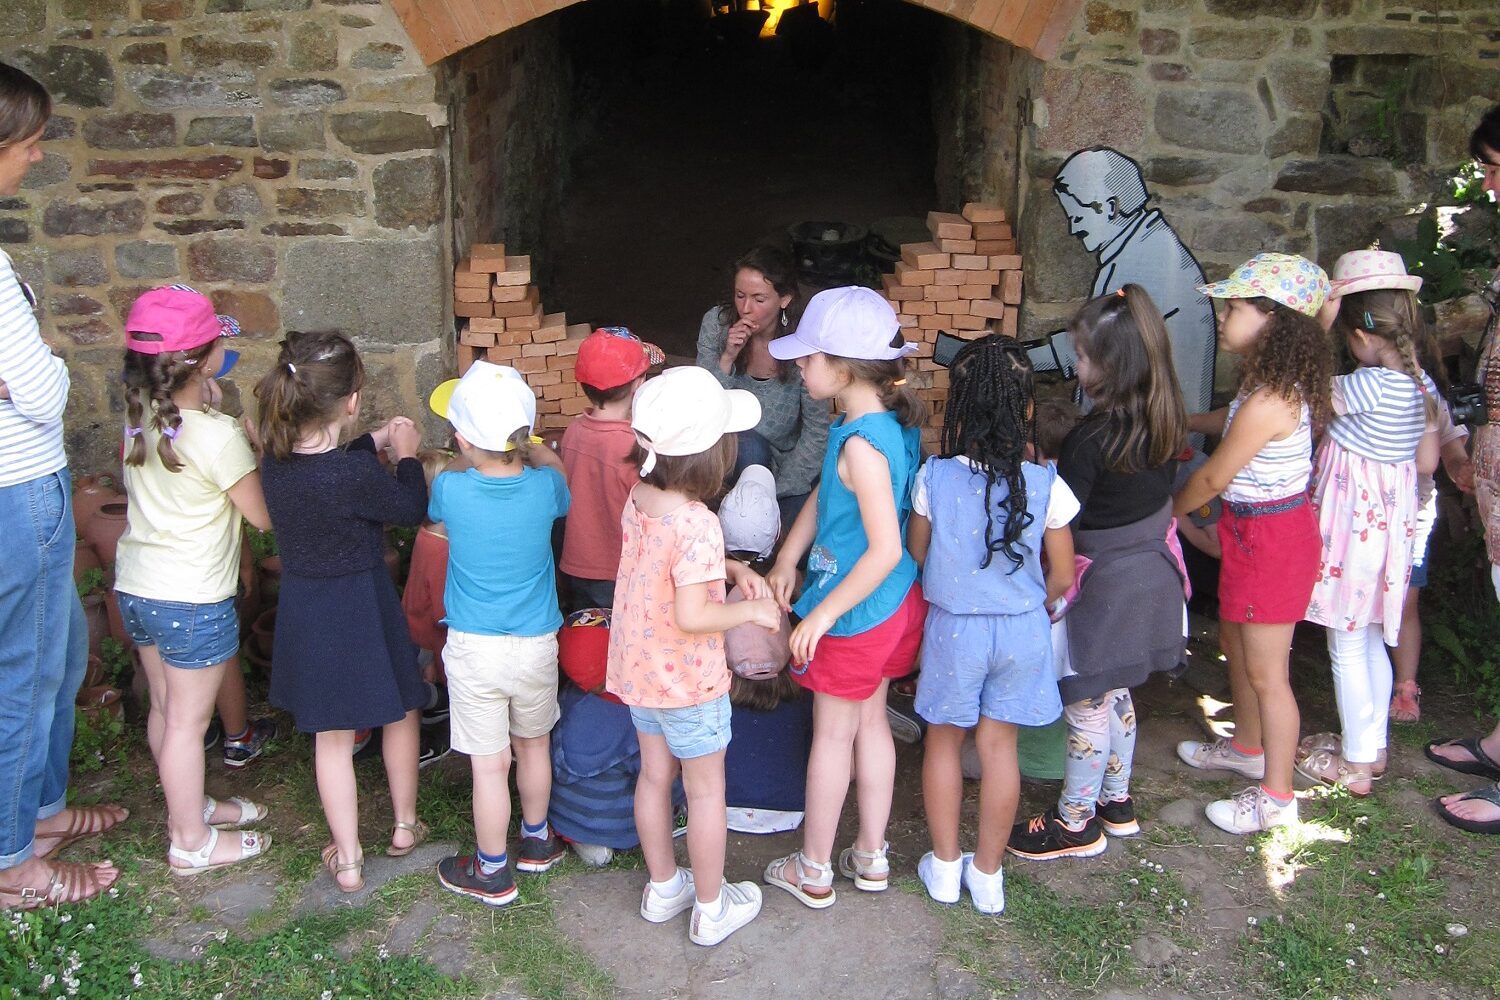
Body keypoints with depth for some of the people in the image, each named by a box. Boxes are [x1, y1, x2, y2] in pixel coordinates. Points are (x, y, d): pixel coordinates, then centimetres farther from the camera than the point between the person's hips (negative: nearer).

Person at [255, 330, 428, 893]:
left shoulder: (276, 461, -10)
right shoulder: (355, 476, -28)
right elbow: (412, 509, -10)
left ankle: (347, 860, 24)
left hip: (303, 611, 5)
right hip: (363, 609, -5)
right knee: (401, 712, 21)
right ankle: (404, 827, 37)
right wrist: (406, 454, 5)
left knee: (331, 736, 16)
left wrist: (376, 443, 17)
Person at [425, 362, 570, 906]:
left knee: (490, 763, 8)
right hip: (537, 642, 3)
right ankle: (537, 840, 43)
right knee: (534, 744, 23)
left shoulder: (451, 489, -17)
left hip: (473, 648, -2)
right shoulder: (544, 486, -13)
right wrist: (525, 445, 23)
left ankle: (492, 871, 23)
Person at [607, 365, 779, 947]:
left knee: (654, 775, 21)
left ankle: (662, 887, 39)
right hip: (688, 681, -7)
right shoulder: (698, 525, -30)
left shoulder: (637, 498, -4)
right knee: (706, 790, 10)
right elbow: (691, 616, -32)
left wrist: (729, 571, 3)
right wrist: (753, 611, -18)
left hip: (636, 668, 8)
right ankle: (711, 909, 26)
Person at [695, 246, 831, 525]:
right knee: (749, 445, -33)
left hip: (788, 458, -1)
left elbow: (816, 432, -12)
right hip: (730, 453, 1)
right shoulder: (716, 324, -13)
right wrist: (727, 359, -28)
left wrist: (777, 492, -16)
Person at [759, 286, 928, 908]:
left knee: (832, 734, 8)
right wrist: (787, 560, 4)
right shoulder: (892, 423, 0)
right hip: (892, 604, 8)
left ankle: (814, 872, 25)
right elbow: (823, 496, 9)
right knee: (871, 722, 20)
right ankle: (871, 857, 34)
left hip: (856, 611, -8)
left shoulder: (861, 443, -29)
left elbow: (885, 549, -31)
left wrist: (823, 613, -24)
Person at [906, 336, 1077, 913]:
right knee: (999, 743, 14)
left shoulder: (934, 477, -16)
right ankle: (987, 874, 26)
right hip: (1022, 629, 1)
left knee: (944, 740, 17)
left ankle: (945, 866, 29)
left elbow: (917, 554, -1)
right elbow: (1061, 577, -5)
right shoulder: (1046, 486, -15)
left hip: (952, 627, -1)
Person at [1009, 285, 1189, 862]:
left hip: (1104, 583, -8)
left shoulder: (1090, 441, -26)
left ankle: (1075, 823, 21)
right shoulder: (1163, 422, -3)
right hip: (1152, 571, 8)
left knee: (1086, 704, 7)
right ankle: (1116, 802, 37)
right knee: (1115, 693, 22)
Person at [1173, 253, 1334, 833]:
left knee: (1265, 672, 1)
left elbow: (1212, 479, -18)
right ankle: (1246, 747, 45)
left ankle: (1276, 797, 15)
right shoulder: (1280, 385, 1)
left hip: (1270, 539, -10)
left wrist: (1169, 512, -1)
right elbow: (1232, 424, 23)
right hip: (1257, 531, 10)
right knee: (1235, 642, 25)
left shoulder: (1267, 402, -28)